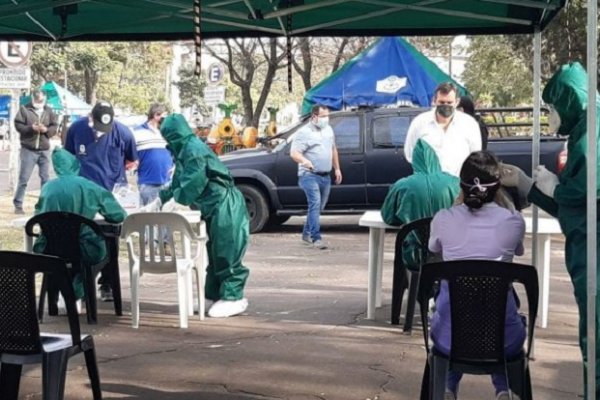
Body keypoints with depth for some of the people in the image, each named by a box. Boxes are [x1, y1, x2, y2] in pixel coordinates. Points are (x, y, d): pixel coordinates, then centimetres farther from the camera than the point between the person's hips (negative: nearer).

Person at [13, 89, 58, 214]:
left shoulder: (49, 111, 8)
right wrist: (31, 128, -20)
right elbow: (18, 125, -6)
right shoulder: (24, 109, -2)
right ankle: (18, 205, 5)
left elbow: (54, 127, 7)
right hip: (28, 149, -3)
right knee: (24, 178, -2)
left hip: (44, 150, 3)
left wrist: (46, 129, -14)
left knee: (45, 178, 8)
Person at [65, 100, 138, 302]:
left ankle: (107, 284, 14)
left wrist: (113, 172, -2)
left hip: (113, 194, -1)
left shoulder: (122, 132, -13)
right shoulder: (76, 129, -9)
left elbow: (132, 161, 4)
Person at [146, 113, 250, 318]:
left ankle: (233, 298, -6)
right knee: (216, 254, 12)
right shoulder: (185, 150, 17)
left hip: (225, 206, -11)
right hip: (216, 207, 11)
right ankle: (216, 295, 18)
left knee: (226, 254, -9)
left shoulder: (194, 149, -15)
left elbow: (192, 184, -20)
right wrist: (160, 200, 16)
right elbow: (178, 183, 23)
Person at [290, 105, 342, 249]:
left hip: (326, 176, 7)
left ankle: (306, 234, 27)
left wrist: (337, 169, 20)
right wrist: (305, 161, -35)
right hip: (310, 175, -7)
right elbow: (294, 153, -15)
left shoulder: (328, 130, 15)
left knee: (319, 207, 12)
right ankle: (316, 238, -18)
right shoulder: (304, 132, -8)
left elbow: (333, 150, 25)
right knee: (315, 204, -17)